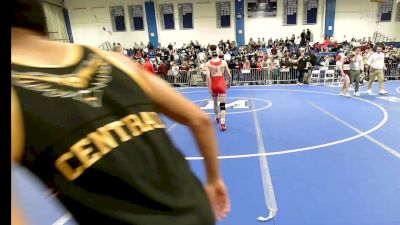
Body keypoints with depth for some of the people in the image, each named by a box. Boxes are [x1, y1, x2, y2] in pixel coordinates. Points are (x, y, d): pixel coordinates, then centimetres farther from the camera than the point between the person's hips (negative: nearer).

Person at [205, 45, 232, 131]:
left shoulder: (208, 64, -5)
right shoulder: (223, 62, -2)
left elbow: (208, 76, -16)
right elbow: (229, 75, 2)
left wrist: (209, 88, -13)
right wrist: (229, 83, 18)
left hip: (213, 86, 1)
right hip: (222, 85, -1)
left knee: (215, 102, 24)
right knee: (222, 105, -3)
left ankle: (217, 117, 44)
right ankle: (223, 123, -17)